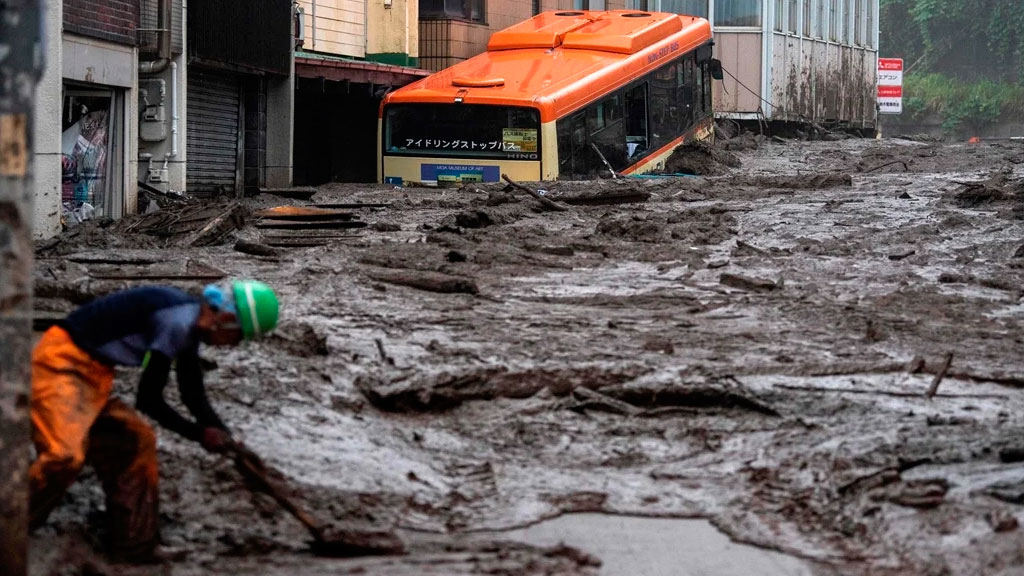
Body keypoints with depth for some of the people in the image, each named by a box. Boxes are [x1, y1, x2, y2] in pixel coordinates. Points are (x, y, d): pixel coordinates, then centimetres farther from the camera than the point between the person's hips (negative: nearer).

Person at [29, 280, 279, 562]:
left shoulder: (189, 326, 11)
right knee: (65, 456, -26)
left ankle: (136, 549, 18)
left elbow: (195, 398, 21)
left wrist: (228, 442, 12)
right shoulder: (177, 323, -21)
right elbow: (148, 400, -16)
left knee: (136, 442, 13)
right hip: (62, 365, -11)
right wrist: (200, 434, -5)